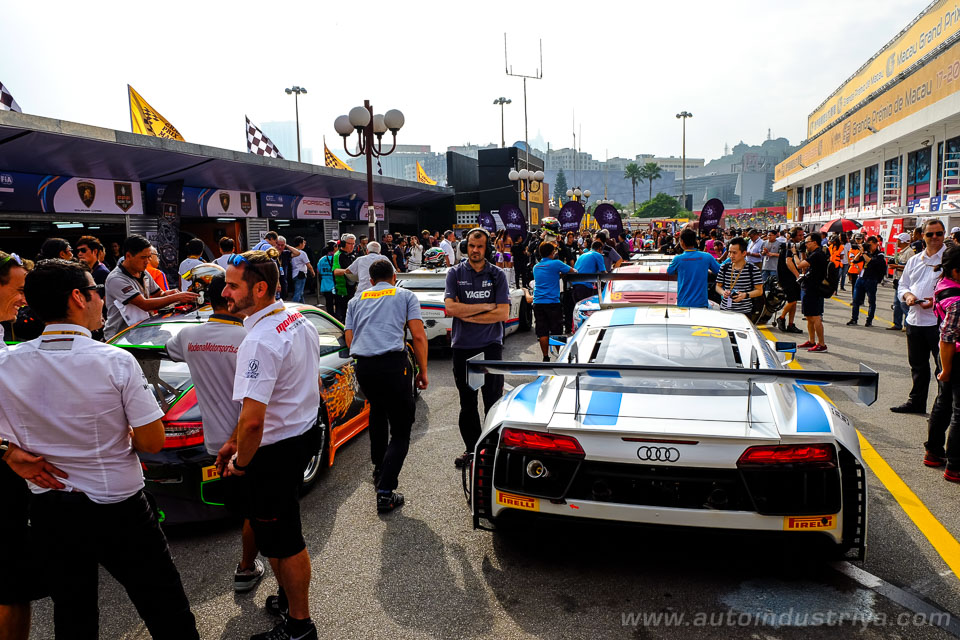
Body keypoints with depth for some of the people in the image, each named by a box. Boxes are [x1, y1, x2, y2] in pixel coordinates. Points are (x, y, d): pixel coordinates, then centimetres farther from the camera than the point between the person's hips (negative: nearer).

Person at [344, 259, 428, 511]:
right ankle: (385, 491, -5)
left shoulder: (356, 300, 23)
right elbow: (419, 336, 3)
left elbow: (349, 340, 16)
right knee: (401, 430, 4)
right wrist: (423, 372, 10)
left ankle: (379, 468, 40)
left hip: (363, 367, 4)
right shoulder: (405, 295, 13)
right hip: (394, 364, -4)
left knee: (378, 410, 31)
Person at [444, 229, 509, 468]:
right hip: (462, 347, 1)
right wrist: (485, 307, -10)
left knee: (493, 400, -1)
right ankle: (472, 448, 22)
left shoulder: (497, 275, 2)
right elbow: (451, 308, -10)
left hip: (490, 345, -1)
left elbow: (503, 314, -8)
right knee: (467, 403, 10)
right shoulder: (455, 273, 4)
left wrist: (467, 314, -10)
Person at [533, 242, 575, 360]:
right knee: (557, 331, 2)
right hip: (552, 302, -5)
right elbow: (573, 271, 6)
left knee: (542, 333, 3)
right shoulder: (555, 264, -4)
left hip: (538, 302, 5)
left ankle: (545, 357, 6)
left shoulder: (536, 267, 14)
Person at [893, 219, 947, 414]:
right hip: (914, 319, 6)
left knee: (944, 367, -1)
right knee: (917, 365, 18)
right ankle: (916, 401, 31)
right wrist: (908, 295, -3)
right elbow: (902, 286, 18)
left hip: (939, 322, -6)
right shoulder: (914, 260, 14)